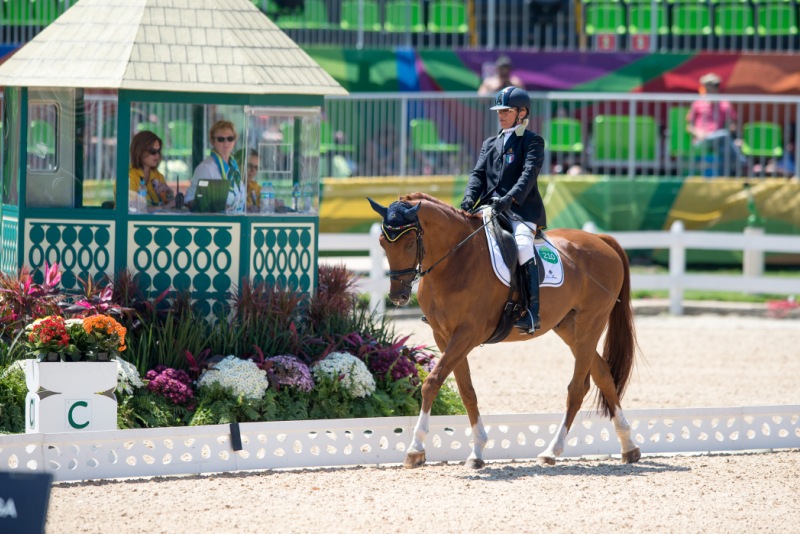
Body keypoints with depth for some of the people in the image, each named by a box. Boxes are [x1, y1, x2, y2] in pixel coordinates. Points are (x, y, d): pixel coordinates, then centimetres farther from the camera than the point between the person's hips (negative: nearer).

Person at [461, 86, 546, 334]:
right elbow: (478, 173, 11)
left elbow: (529, 173, -11)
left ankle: (532, 313, -35)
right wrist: (470, 197, -11)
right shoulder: (490, 144, 23)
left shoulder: (532, 141, 4)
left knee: (523, 247, -31)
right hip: (490, 209, 7)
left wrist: (510, 199, -28)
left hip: (522, 210, -7)